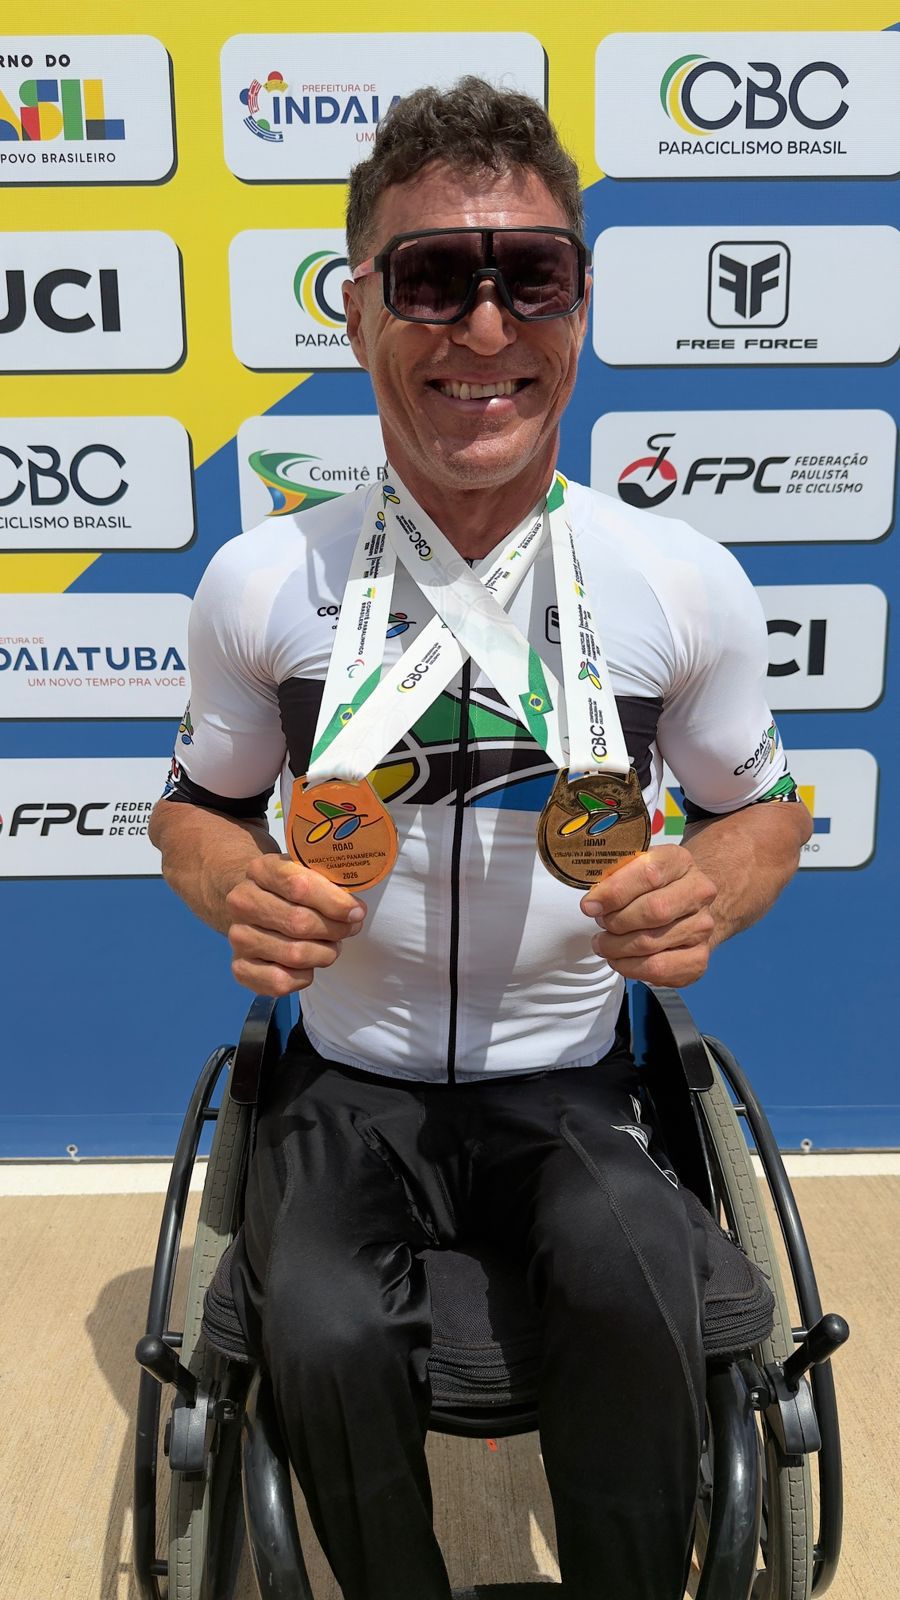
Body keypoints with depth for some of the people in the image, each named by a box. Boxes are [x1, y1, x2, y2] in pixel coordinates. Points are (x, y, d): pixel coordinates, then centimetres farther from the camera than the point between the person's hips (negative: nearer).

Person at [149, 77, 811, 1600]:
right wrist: (236, 886, -16)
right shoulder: (261, 583, -6)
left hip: (569, 1083, 0)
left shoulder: (687, 584, -6)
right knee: (327, 1341, -26)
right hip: (350, 1084, 1)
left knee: (638, 1296, -29)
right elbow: (195, 806, 8)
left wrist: (712, 890, -16)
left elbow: (759, 807, 8)